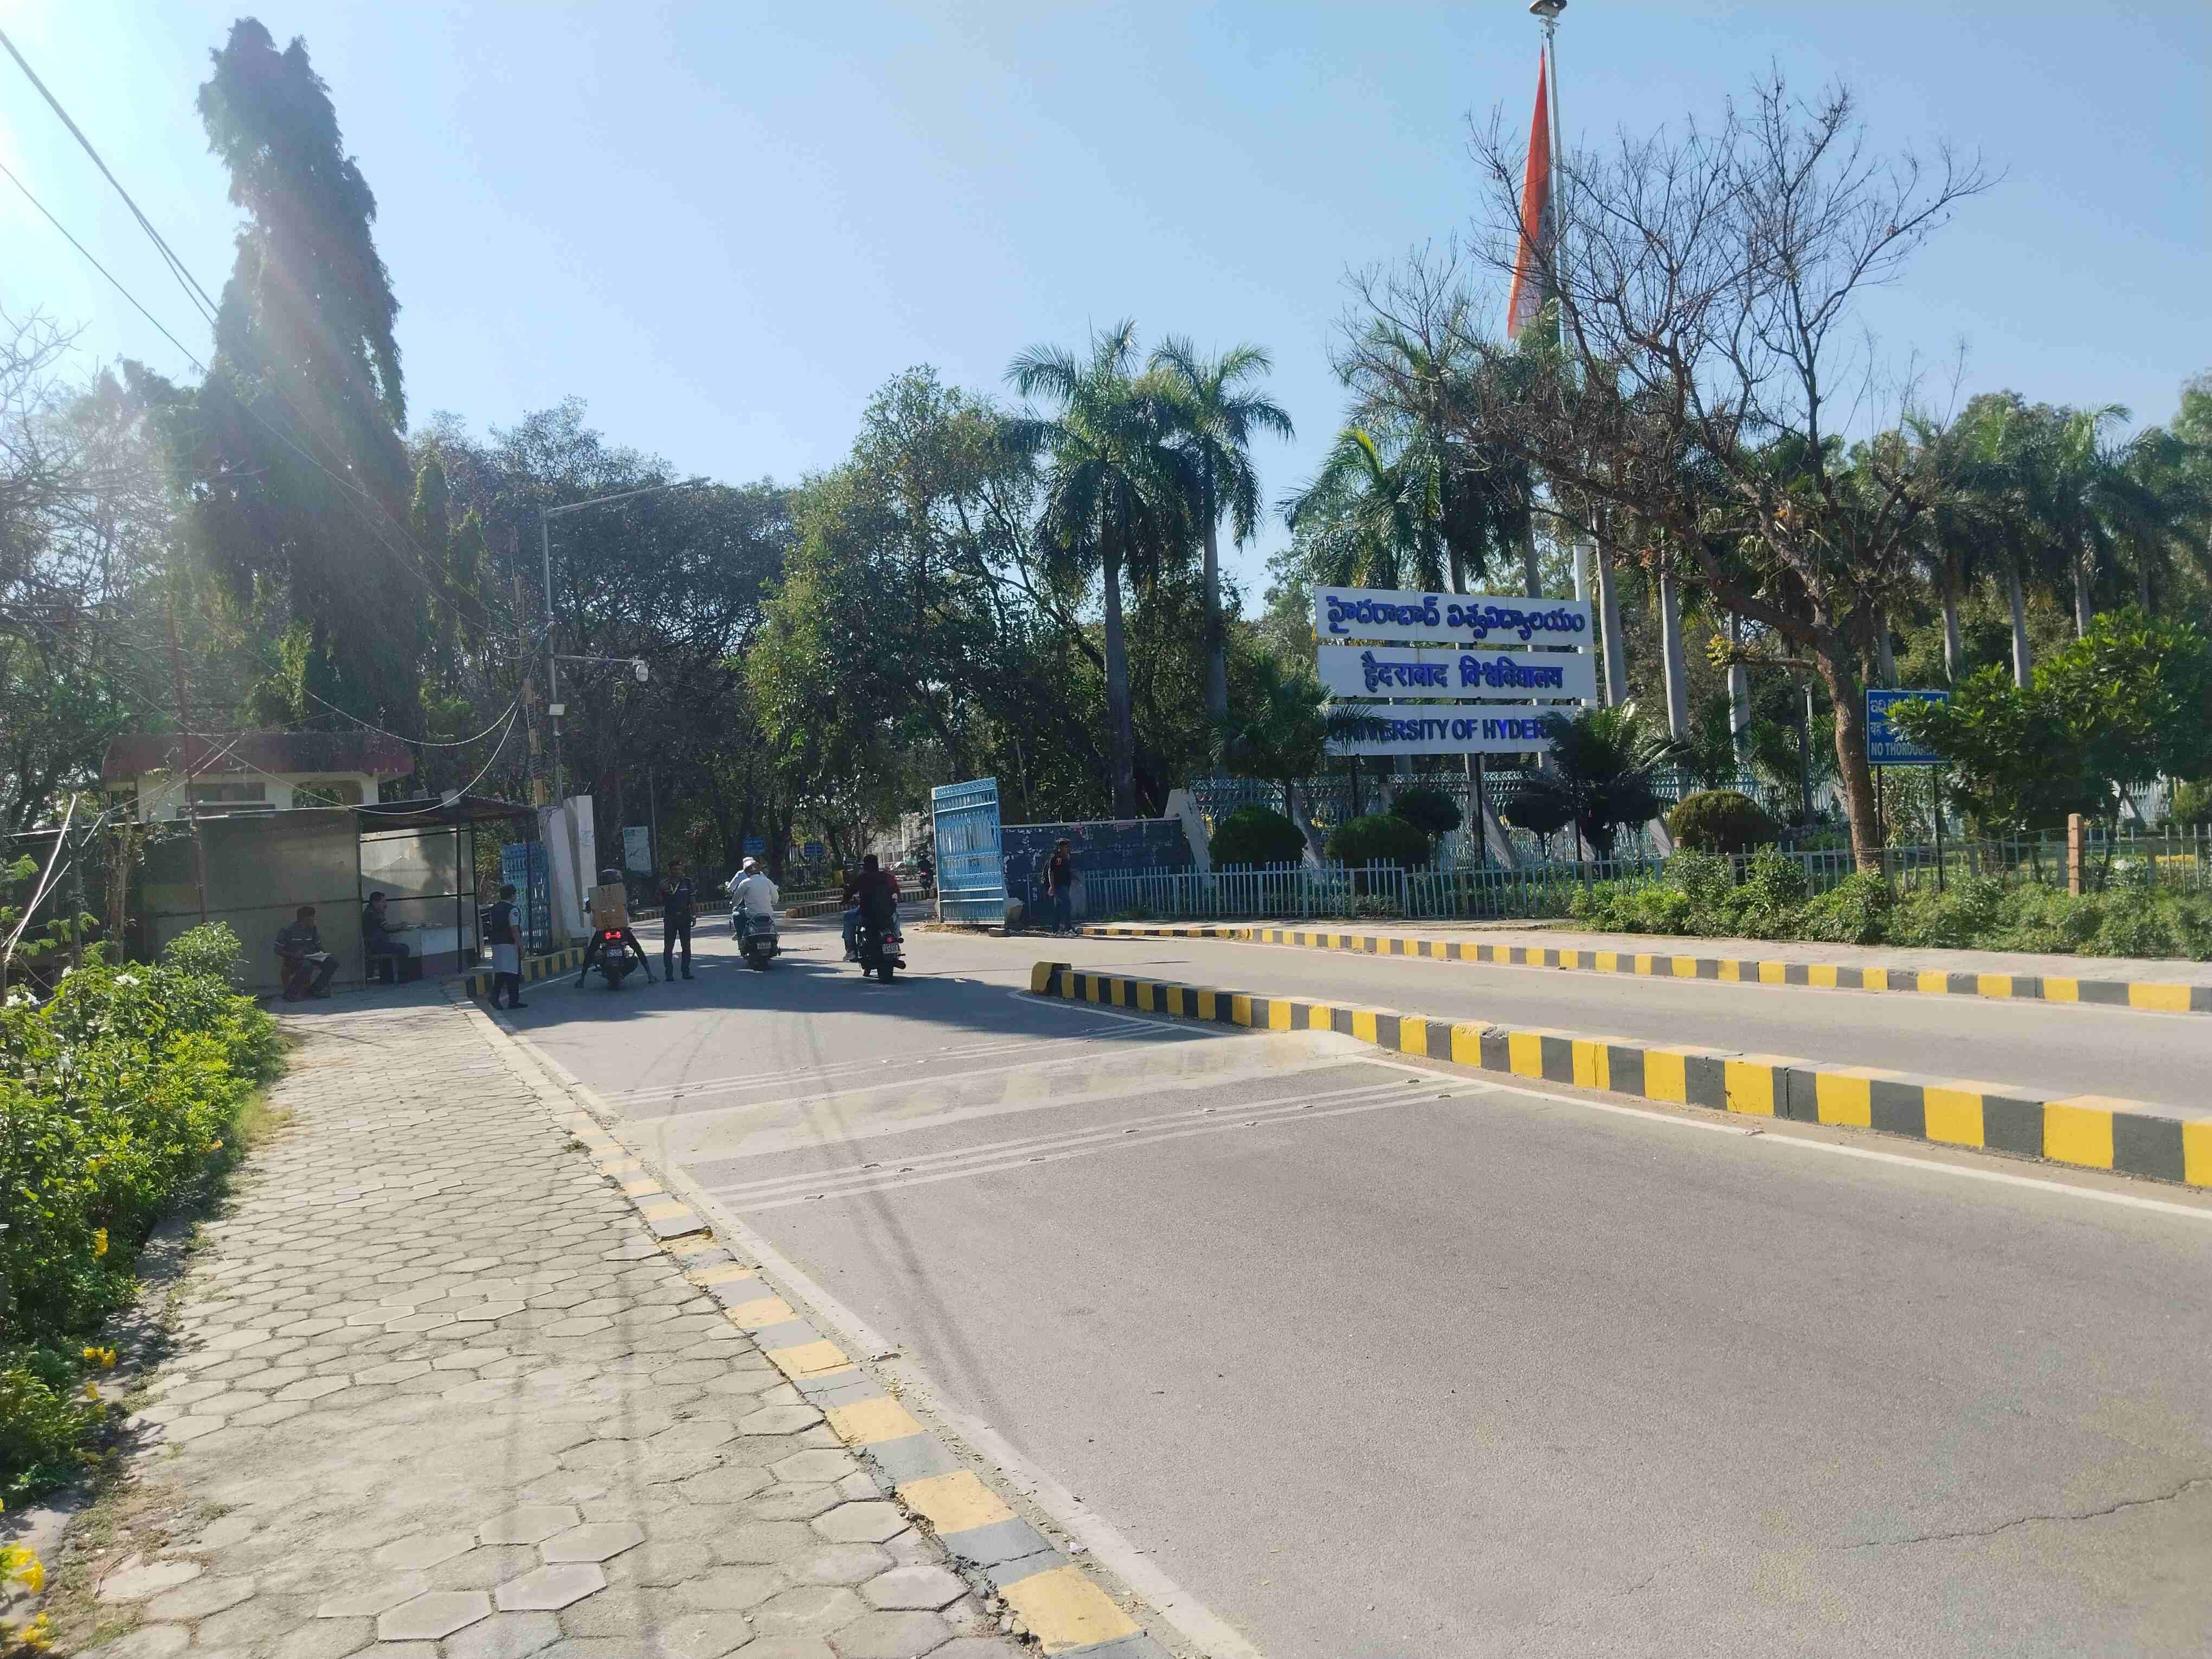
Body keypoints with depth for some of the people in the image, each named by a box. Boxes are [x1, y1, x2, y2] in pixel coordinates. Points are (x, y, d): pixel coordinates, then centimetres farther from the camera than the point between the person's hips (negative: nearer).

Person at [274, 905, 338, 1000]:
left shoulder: (314, 930, 6)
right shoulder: (288, 930, -11)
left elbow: (318, 948, 13)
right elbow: (278, 950, -10)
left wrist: (326, 954, -7)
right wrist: (293, 955, -26)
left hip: (311, 956, 6)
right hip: (293, 958, -6)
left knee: (333, 961, -13)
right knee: (307, 966, -38)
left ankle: (316, 988, -2)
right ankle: (292, 992, -21)